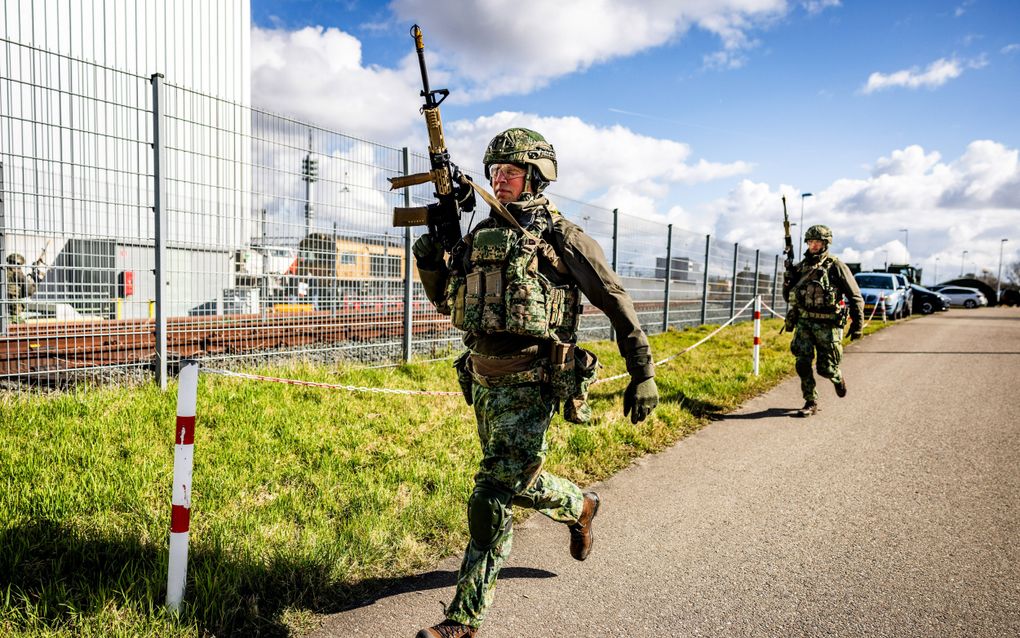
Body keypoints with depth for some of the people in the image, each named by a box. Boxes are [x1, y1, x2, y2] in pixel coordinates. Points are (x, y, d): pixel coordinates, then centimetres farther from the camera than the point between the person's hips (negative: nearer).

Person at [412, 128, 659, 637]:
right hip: (482, 378, 7)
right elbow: (446, 303, 18)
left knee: (492, 497, -7)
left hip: (530, 382, -7)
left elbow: (617, 303, -3)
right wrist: (428, 261, -1)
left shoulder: (561, 237, -6)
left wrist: (643, 374, -3)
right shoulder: (479, 236, 12)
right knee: (516, 480, 17)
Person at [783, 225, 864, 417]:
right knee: (802, 363, -8)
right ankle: (811, 403, 4)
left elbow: (855, 297, -1)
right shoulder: (801, 267, 10)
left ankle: (838, 378, 37)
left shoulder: (836, 267, -4)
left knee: (826, 368, 1)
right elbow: (788, 295, 15)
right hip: (804, 322, 4)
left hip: (827, 324, -4)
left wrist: (857, 324, -5)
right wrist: (789, 278, -5)